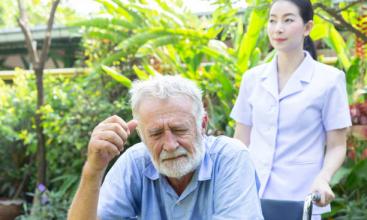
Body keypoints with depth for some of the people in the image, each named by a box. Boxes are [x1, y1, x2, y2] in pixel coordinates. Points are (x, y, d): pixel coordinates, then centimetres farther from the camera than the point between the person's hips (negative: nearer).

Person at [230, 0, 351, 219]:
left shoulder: (329, 79, -3)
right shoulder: (252, 78, 7)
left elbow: (336, 146, -1)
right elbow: (240, 142, 11)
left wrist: (322, 179, -17)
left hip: (300, 202, -3)